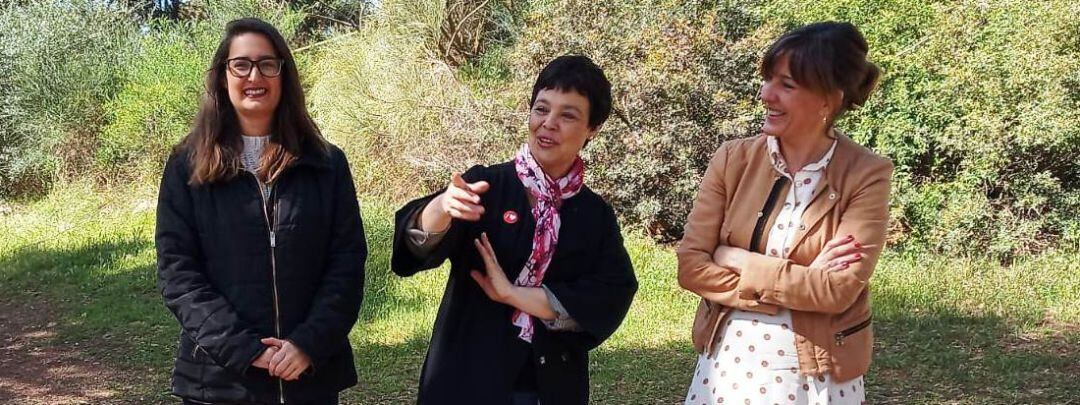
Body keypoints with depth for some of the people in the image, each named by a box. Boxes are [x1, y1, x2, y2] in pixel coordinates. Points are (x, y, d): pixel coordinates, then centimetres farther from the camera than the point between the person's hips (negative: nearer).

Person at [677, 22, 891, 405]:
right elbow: (691, 266, -9)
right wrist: (799, 282, -16)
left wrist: (736, 259, -15)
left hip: (817, 374, -2)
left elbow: (838, 291, -19)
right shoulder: (733, 158, -3)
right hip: (729, 359, 3)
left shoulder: (866, 175, -11)